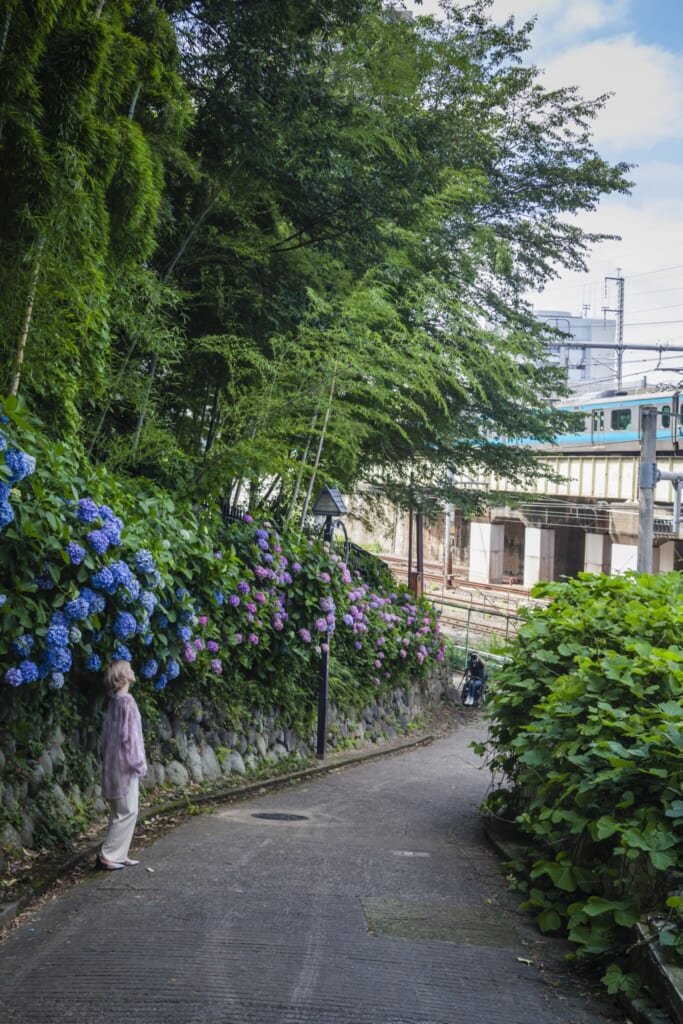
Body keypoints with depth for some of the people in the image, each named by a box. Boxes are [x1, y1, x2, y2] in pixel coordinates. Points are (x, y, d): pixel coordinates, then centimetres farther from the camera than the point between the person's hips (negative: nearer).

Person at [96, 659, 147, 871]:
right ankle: (107, 856, -3)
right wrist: (137, 763, -13)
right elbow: (129, 735, -18)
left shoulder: (115, 701, 11)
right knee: (127, 812, -4)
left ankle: (118, 855, 18)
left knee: (120, 812, 14)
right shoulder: (126, 700, -16)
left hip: (114, 764, 9)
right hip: (124, 765, -9)